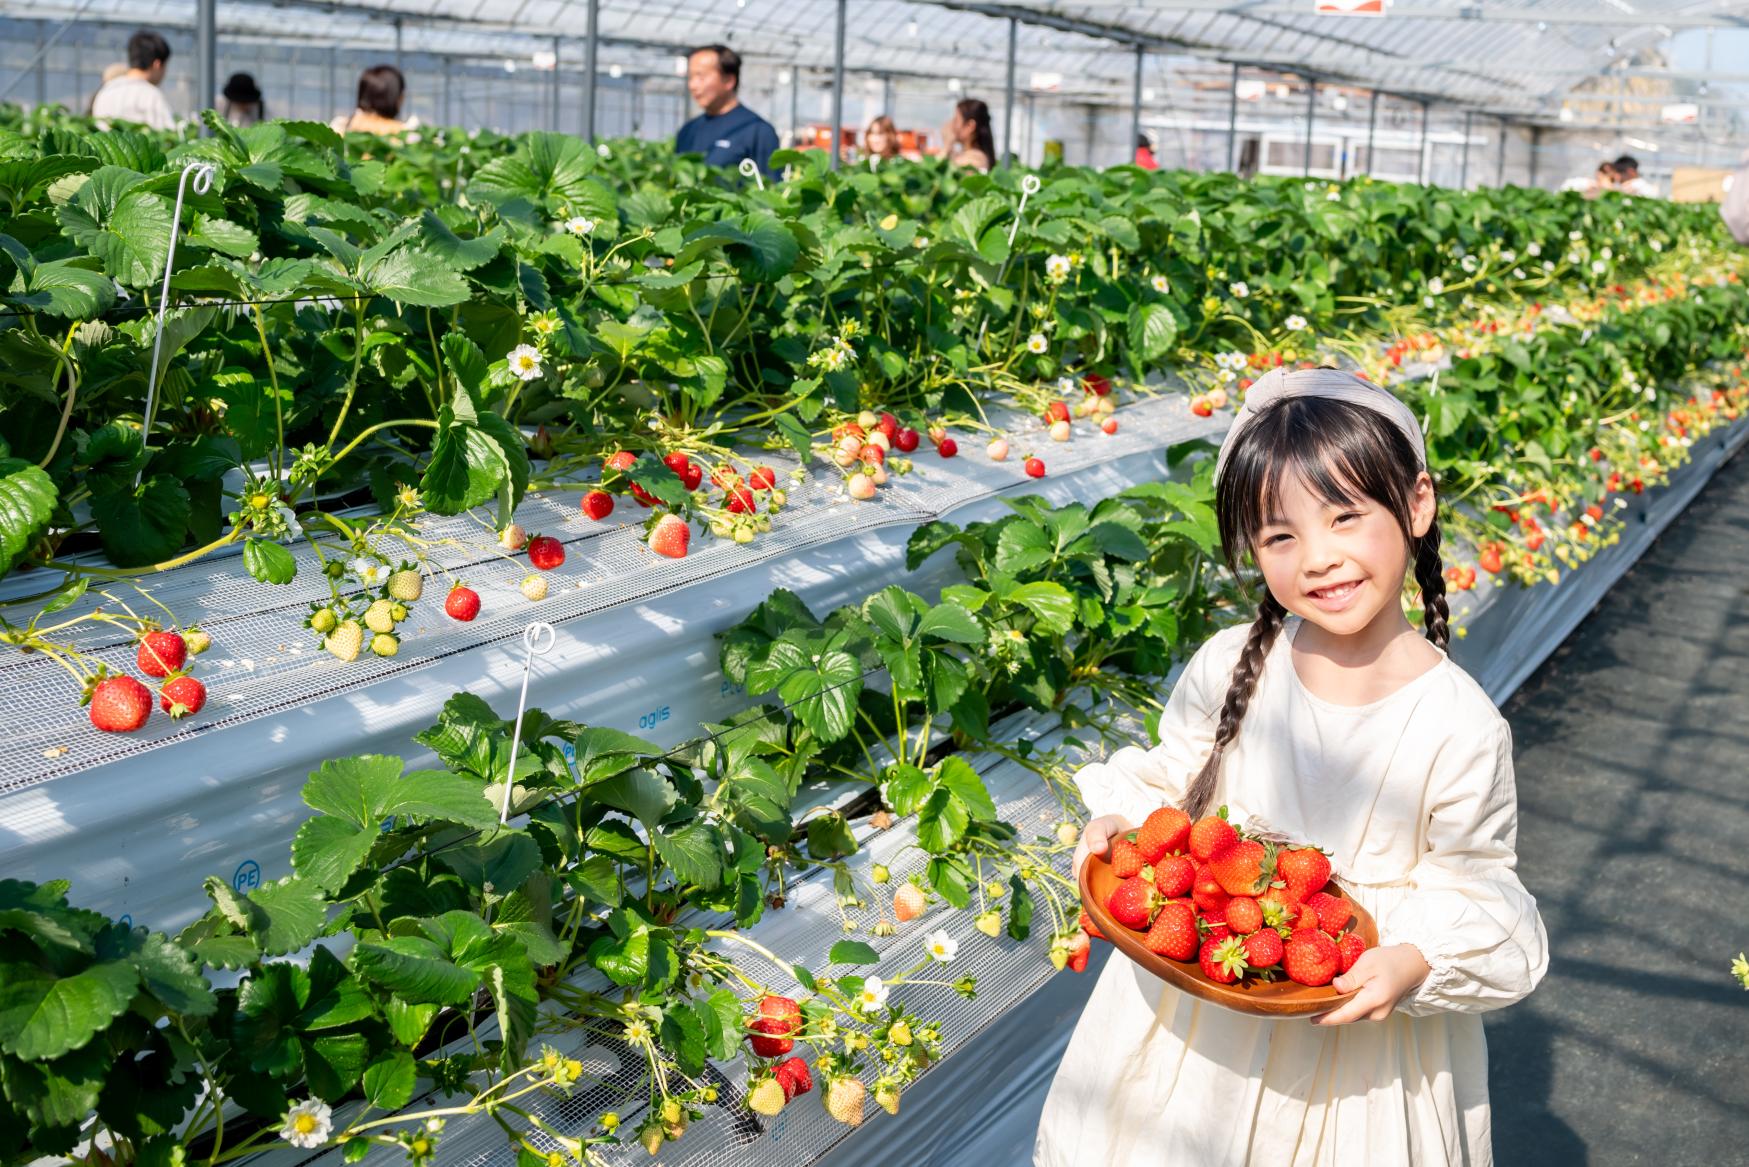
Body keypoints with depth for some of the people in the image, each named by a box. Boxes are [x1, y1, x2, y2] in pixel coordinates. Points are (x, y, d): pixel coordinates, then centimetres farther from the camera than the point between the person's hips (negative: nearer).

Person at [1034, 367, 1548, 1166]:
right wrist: (1122, 823, -15)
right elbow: (1172, 782, 4)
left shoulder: (1461, 729, -18)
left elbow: (1474, 891, -8)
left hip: (1353, 1027, -2)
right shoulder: (1229, 669, -12)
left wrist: (1414, 962, -25)